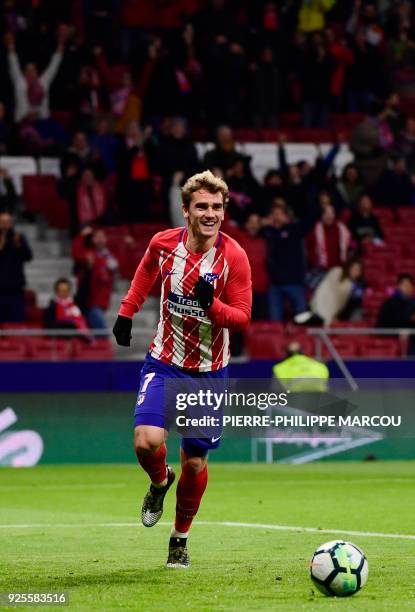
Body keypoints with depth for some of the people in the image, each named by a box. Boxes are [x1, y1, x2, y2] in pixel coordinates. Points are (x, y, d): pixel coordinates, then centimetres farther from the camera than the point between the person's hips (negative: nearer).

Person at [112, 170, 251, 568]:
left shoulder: (234, 257, -14)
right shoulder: (163, 243, -7)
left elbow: (242, 318, -13)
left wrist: (211, 303, -31)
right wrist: (126, 312, 13)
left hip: (209, 373, -1)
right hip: (164, 363, 1)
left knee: (195, 462, 3)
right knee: (147, 441, -20)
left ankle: (180, 537, 26)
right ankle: (160, 482, 16)